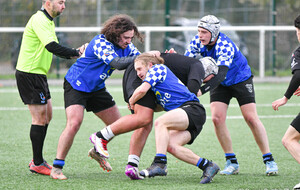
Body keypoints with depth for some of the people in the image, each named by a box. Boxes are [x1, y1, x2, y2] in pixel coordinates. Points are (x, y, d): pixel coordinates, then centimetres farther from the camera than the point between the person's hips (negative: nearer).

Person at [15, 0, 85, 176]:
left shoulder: (48, 21, 16)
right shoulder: (39, 20, -17)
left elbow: (55, 48, 18)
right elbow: (51, 46, -29)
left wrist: (74, 53, 1)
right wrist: (76, 53, -24)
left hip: (39, 74, 10)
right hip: (29, 74, -10)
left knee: (47, 115, 13)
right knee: (40, 117, -7)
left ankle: (38, 159, 21)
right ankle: (37, 164, 0)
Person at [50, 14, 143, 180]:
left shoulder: (126, 46, -3)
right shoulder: (101, 43, -28)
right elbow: (117, 63, -40)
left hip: (96, 88, 8)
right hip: (76, 85, -8)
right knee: (74, 123, -25)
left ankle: (97, 151, 37)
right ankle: (57, 167, -19)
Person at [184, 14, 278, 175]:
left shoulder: (225, 46, -35)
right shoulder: (197, 41, -17)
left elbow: (221, 73, -47)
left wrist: (202, 89, -60)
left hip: (241, 79, -5)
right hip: (220, 84, 5)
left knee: (251, 118, -11)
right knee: (217, 118, -12)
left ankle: (269, 161, -2)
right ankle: (231, 162, -3)